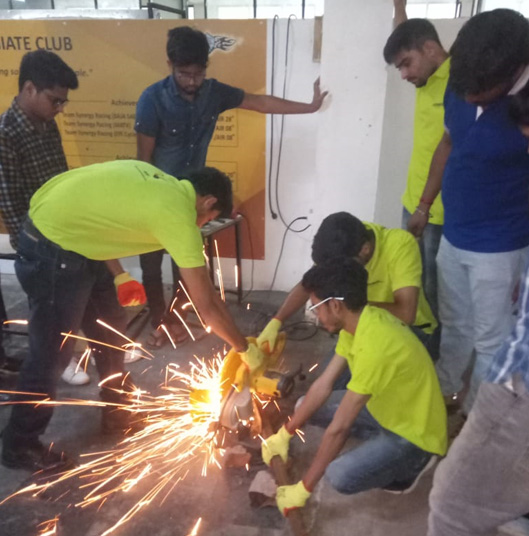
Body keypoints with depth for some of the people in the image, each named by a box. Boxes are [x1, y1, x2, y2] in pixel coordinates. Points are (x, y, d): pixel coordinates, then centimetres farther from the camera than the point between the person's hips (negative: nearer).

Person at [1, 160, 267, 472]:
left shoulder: (161, 184, 6)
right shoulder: (179, 216, -19)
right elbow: (206, 306, -16)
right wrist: (245, 349, -3)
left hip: (66, 233, 10)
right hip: (52, 250, -10)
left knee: (109, 329, 17)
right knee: (50, 354, 4)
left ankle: (119, 413, 35)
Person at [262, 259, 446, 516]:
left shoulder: (375, 345, -36)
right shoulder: (358, 320, -8)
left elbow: (338, 428, -30)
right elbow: (323, 385, -1)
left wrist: (303, 488, -20)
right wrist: (284, 434, 1)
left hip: (415, 432, -8)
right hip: (387, 408, 8)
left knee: (340, 476, -28)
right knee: (306, 406, 3)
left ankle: (411, 464, 0)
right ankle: (380, 444, 9)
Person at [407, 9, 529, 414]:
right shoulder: (460, 90, -5)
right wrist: (424, 206, 13)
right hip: (453, 235, 6)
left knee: (491, 340, 11)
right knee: (454, 326, 23)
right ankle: (440, 392, 43)